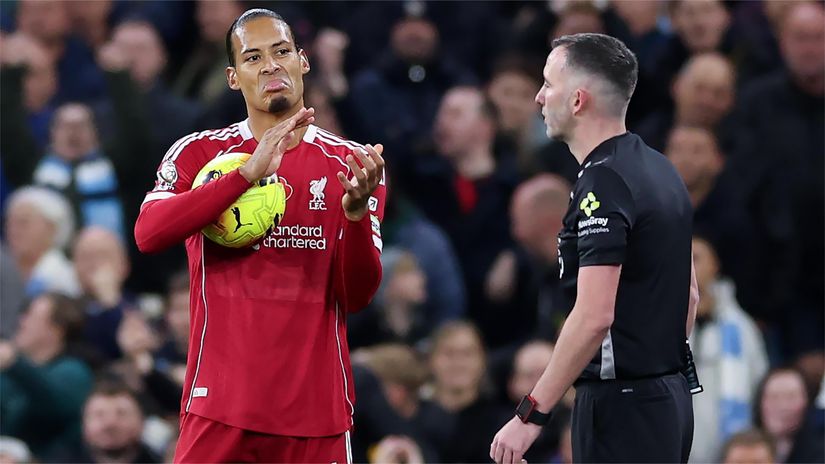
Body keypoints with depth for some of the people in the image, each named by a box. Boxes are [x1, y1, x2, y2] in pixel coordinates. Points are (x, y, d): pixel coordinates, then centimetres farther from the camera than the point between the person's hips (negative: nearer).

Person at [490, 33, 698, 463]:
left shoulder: (604, 182, -17)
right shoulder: (657, 168, 13)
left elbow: (594, 316, -25)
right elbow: (688, 294, 20)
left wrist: (530, 414, -23)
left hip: (622, 403, -9)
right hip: (668, 395, 9)